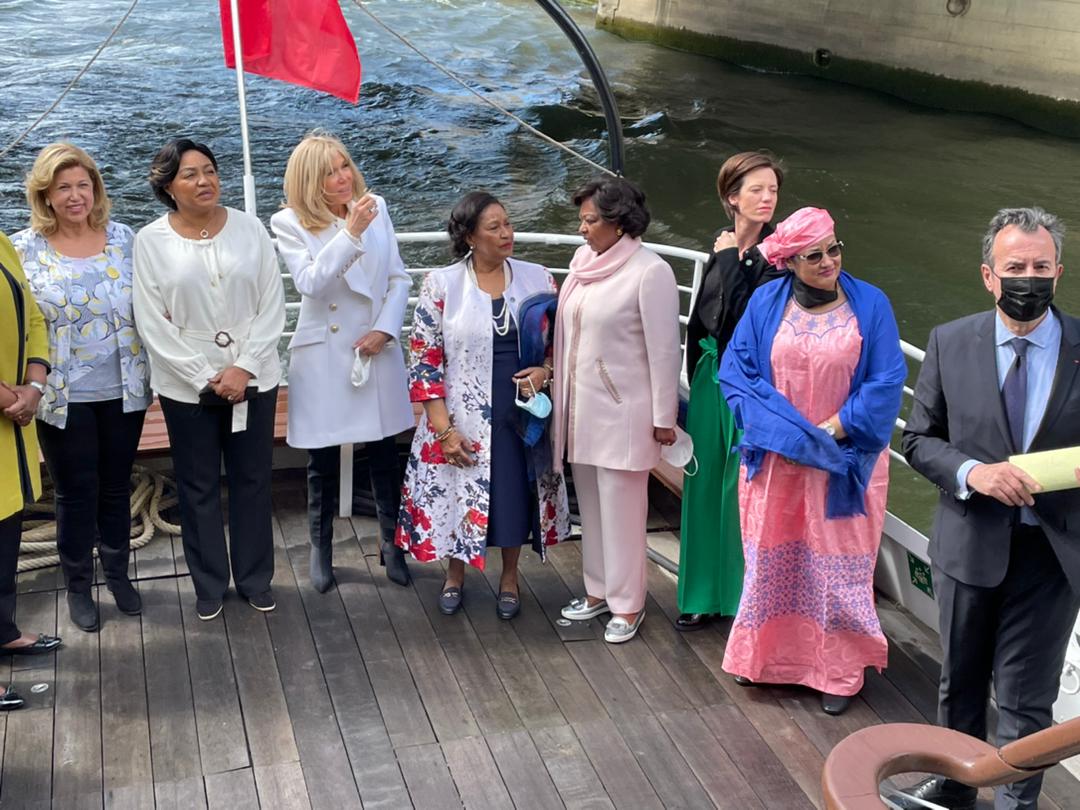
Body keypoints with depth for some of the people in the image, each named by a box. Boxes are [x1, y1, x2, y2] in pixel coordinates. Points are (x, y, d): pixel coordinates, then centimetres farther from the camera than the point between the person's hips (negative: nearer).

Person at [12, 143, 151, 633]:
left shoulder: (123, 239, 1)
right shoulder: (24, 249, -5)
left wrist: (153, 369, 3)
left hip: (123, 390, 2)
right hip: (63, 398, -2)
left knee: (116, 487, 15)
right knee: (76, 493, 8)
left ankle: (118, 574, 33)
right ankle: (78, 586, 26)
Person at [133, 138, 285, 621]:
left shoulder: (249, 229, -3)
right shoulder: (151, 241, -6)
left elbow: (272, 306, -3)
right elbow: (153, 324, -8)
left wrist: (244, 368, -13)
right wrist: (207, 378, -13)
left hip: (252, 379, 1)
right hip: (187, 386, -1)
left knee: (252, 481, 11)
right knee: (198, 487, 10)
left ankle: (255, 580, 27)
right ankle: (209, 585, 26)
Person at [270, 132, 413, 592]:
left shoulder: (376, 208, 2)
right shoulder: (289, 223, -7)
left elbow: (399, 278, 4)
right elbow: (310, 283, -21)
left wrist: (385, 329, -8)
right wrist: (350, 232, -27)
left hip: (377, 349, 2)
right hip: (325, 355, -2)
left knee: (385, 455, 10)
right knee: (323, 461, 9)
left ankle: (392, 545, 25)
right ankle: (321, 549, 26)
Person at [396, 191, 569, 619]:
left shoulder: (537, 279, 0)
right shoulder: (441, 284, -8)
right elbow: (424, 359, -7)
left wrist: (545, 370, -13)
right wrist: (444, 429, -11)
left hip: (522, 414, 2)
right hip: (463, 417, -2)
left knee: (515, 494, 11)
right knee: (460, 495, 10)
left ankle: (509, 576, 35)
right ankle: (455, 575, 37)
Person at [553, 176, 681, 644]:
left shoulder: (649, 272, -15)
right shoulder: (583, 260, 5)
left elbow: (664, 350, -13)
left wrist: (663, 418, -11)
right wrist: (557, 383, 10)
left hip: (623, 411, -7)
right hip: (581, 406, 7)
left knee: (621, 508, 2)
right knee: (590, 504, 16)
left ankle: (627, 604, 16)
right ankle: (598, 590, 31)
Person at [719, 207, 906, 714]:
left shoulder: (870, 304, -4)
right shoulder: (766, 302, 0)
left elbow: (887, 382, -6)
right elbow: (735, 368, -2)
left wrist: (833, 431, -14)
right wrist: (785, 429, -13)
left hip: (844, 460, -1)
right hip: (775, 461, 1)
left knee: (838, 564, 5)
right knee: (771, 557, 11)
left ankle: (838, 671, 19)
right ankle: (764, 654, 28)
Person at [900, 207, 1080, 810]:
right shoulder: (950, 343, -3)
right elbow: (919, 440, 1)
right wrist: (972, 471, -18)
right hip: (971, 541, 2)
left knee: (1027, 696, 9)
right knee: (961, 681, 20)